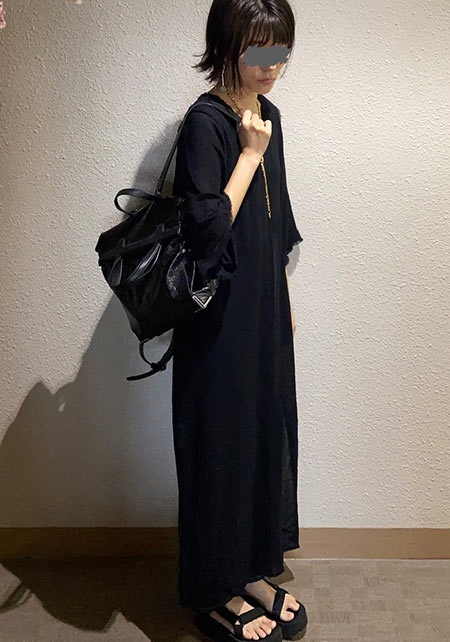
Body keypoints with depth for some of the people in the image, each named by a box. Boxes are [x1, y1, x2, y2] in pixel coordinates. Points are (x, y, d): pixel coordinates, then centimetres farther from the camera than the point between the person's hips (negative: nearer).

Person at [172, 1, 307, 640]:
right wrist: (251, 153, -18)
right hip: (220, 318, -8)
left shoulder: (267, 115, 10)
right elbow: (209, 228, -23)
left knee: (266, 433, 15)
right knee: (223, 445, 4)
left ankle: (252, 569, 35)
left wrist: (285, 300, 17)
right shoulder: (206, 122, -14)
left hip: (265, 310, 8)